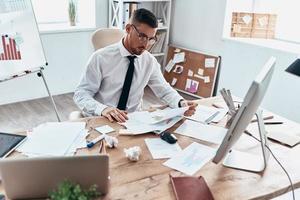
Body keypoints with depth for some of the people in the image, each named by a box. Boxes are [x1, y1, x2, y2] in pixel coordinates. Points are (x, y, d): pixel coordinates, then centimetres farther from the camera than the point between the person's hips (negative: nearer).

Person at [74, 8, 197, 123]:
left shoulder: (150, 61, 1)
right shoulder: (101, 57, -10)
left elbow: (165, 91, 11)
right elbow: (81, 94, -10)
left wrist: (181, 103, -11)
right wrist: (103, 109, -30)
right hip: (101, 121, -3)